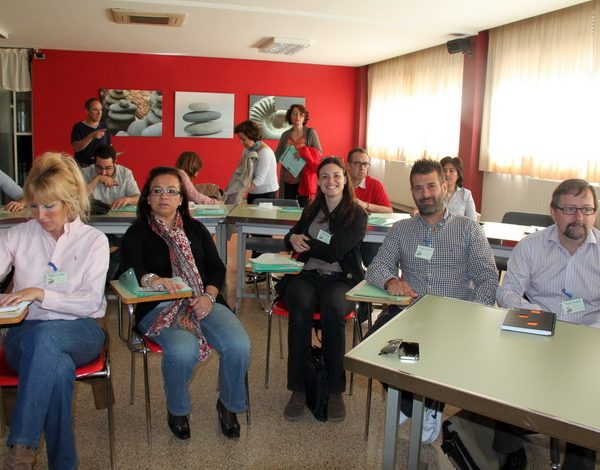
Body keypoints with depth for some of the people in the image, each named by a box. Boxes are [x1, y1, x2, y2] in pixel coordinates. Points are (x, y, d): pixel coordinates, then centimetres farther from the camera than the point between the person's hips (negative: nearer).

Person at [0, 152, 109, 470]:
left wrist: (41, 294, -17)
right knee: (59, 369, -35)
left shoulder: (94, 240, 3)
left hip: (79, 333, -1)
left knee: (44, 336, -37)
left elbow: (91, 302, -4)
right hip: (26, 334, 1)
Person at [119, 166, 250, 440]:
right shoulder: (137, 233, 8)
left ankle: (228, 404, 7)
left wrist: (209, 296, -7)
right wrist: (154, 280, -34)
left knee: (239, 345, -24)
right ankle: (177, 411, 0)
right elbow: (130, 269, -11)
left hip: (202, 302, 3)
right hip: (159, 308, -3)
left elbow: (217, 267, 13)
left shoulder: (195, 229, 19)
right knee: (183, 351, -34)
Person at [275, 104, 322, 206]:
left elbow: (319, 153, -2)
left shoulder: (310, 133, 0)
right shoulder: (285, 135, 10)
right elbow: (277, 155, 15)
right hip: (288, 179, 3)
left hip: (304, 178, -3)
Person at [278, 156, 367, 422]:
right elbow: (291, 238, 20)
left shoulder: (357, 215, 3)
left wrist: (302, 241, 0)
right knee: (300, 309, -32)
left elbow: (335, 251, -8)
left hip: (341, 279, -3)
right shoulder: (312, 209, 19)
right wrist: (293, 239, -5)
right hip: (306, 275, 3)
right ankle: (298, 389, -23)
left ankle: (335, 391, -21)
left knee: (332, 310, -36)